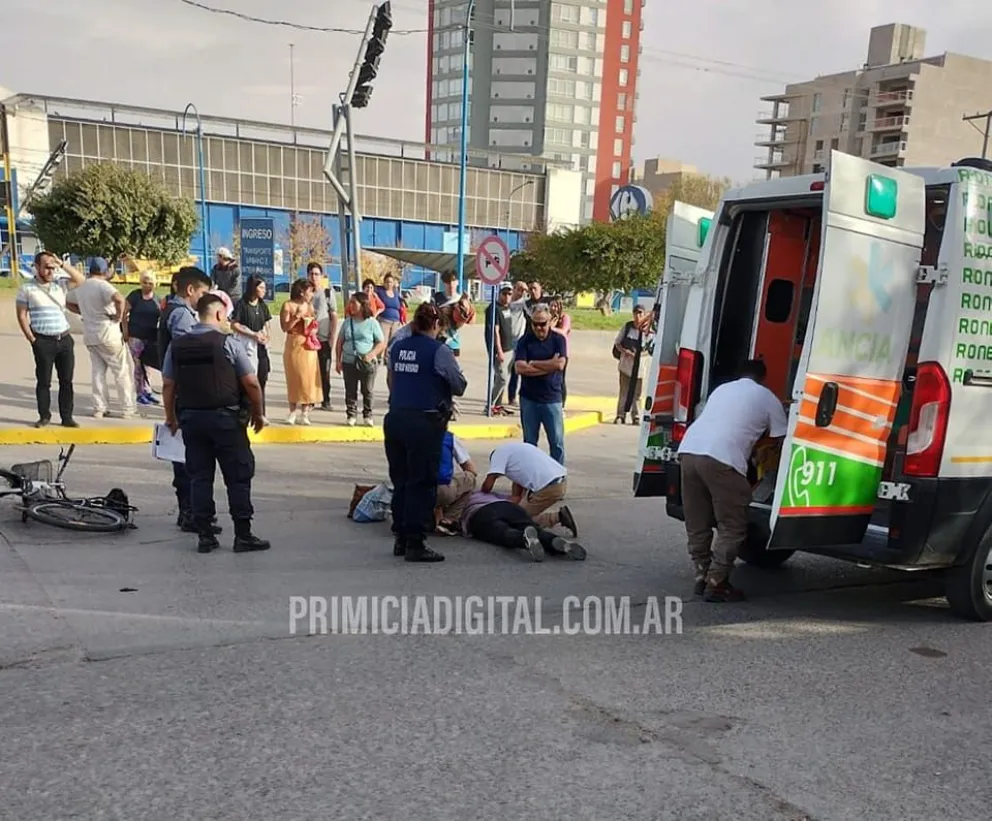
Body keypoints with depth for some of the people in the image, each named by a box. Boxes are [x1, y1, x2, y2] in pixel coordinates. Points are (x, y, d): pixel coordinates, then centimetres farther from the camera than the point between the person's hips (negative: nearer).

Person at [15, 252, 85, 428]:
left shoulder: (60, 285, 8)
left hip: (65, 339, 3)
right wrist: (32, 339, -6)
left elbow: (80, 279, 1)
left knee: (66, 380, 5)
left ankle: (67, 417, 11)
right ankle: (44, 416, 14)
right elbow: (21, 316, -1)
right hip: (43, 341, -3)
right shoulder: (27, 289, -1)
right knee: (43, 381, 3)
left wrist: (62, 264, -6)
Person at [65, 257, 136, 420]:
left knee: (98, 372, 14)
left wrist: (84, 312, 17)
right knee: (122, 372, 3)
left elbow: (68, 302, 26)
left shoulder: (79, 288, 9)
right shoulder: (103, 285, -15)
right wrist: (119, 315, -18)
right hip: (108, 335, -7)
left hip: (89, 336, 7)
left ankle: (99, 409, 13)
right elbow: (119, 299, -34)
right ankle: (127, 409, 5)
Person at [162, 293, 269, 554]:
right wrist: (258, 415, 4)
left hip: (190, 418, 4)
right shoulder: (228, 343, -8)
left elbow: (168, 386, 7)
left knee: (199, 477, 10)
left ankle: (204, 535, 13)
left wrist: (171, 417, 18)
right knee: (238, 477, 3)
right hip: (225, 418, -4)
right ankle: (243, 535, 5)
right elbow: (251, 384, -9)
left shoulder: (177, 345, 5)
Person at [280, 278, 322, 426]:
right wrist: (297, 317, -20)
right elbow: (284, 327, -11)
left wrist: (313, 329, 1)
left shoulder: (310, 306, 13)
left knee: (308, 379, 0)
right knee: (294, 380, -2)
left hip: (309, 347, 4)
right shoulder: (288, 305, -3)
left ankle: (305, 413, 6)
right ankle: (293, 412, 6)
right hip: (294, 346, -4)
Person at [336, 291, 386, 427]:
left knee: (368, 391, 4)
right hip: (349, 361, 3)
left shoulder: (372, 322, -2)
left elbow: (382, 343, -1)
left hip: (367, 363, -3)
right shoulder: (348, 322, 8)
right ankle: (351, 415, 15)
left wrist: (371, 355, -15)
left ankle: (367, 416, 16)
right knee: (350, 391, 6)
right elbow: (340, 342, 13)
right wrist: (338, 360, 6)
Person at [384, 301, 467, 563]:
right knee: (421, 484, 2)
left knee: (400, 481, 14)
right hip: (425, 423, -6)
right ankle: (415, 544, 5)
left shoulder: (397, 348, 7)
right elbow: (459, 386, -5)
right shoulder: (439, 351, -11)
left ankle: (401, 539, 23)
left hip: (395, 419, 6)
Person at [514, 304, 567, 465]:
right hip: (528, 398, 1)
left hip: (552, 399, -1)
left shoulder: (558, 340, 1)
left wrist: (533, 363, -9)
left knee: (557, 441, 1)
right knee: (529, 441, 11)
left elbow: (560, 364, -14)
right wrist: (549, 366, -12)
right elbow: (519, 367, -13)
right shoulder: (525, 340, 1)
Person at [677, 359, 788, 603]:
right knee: (732, 528, 4)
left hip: (688, 449, 6)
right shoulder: (767, 398, 17)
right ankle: (716, 584, 3)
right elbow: (781, 440, 20)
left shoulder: (722, 389, 32)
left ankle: (703, 578, 20)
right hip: (720, 459, -6)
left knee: (697, 525, 15)